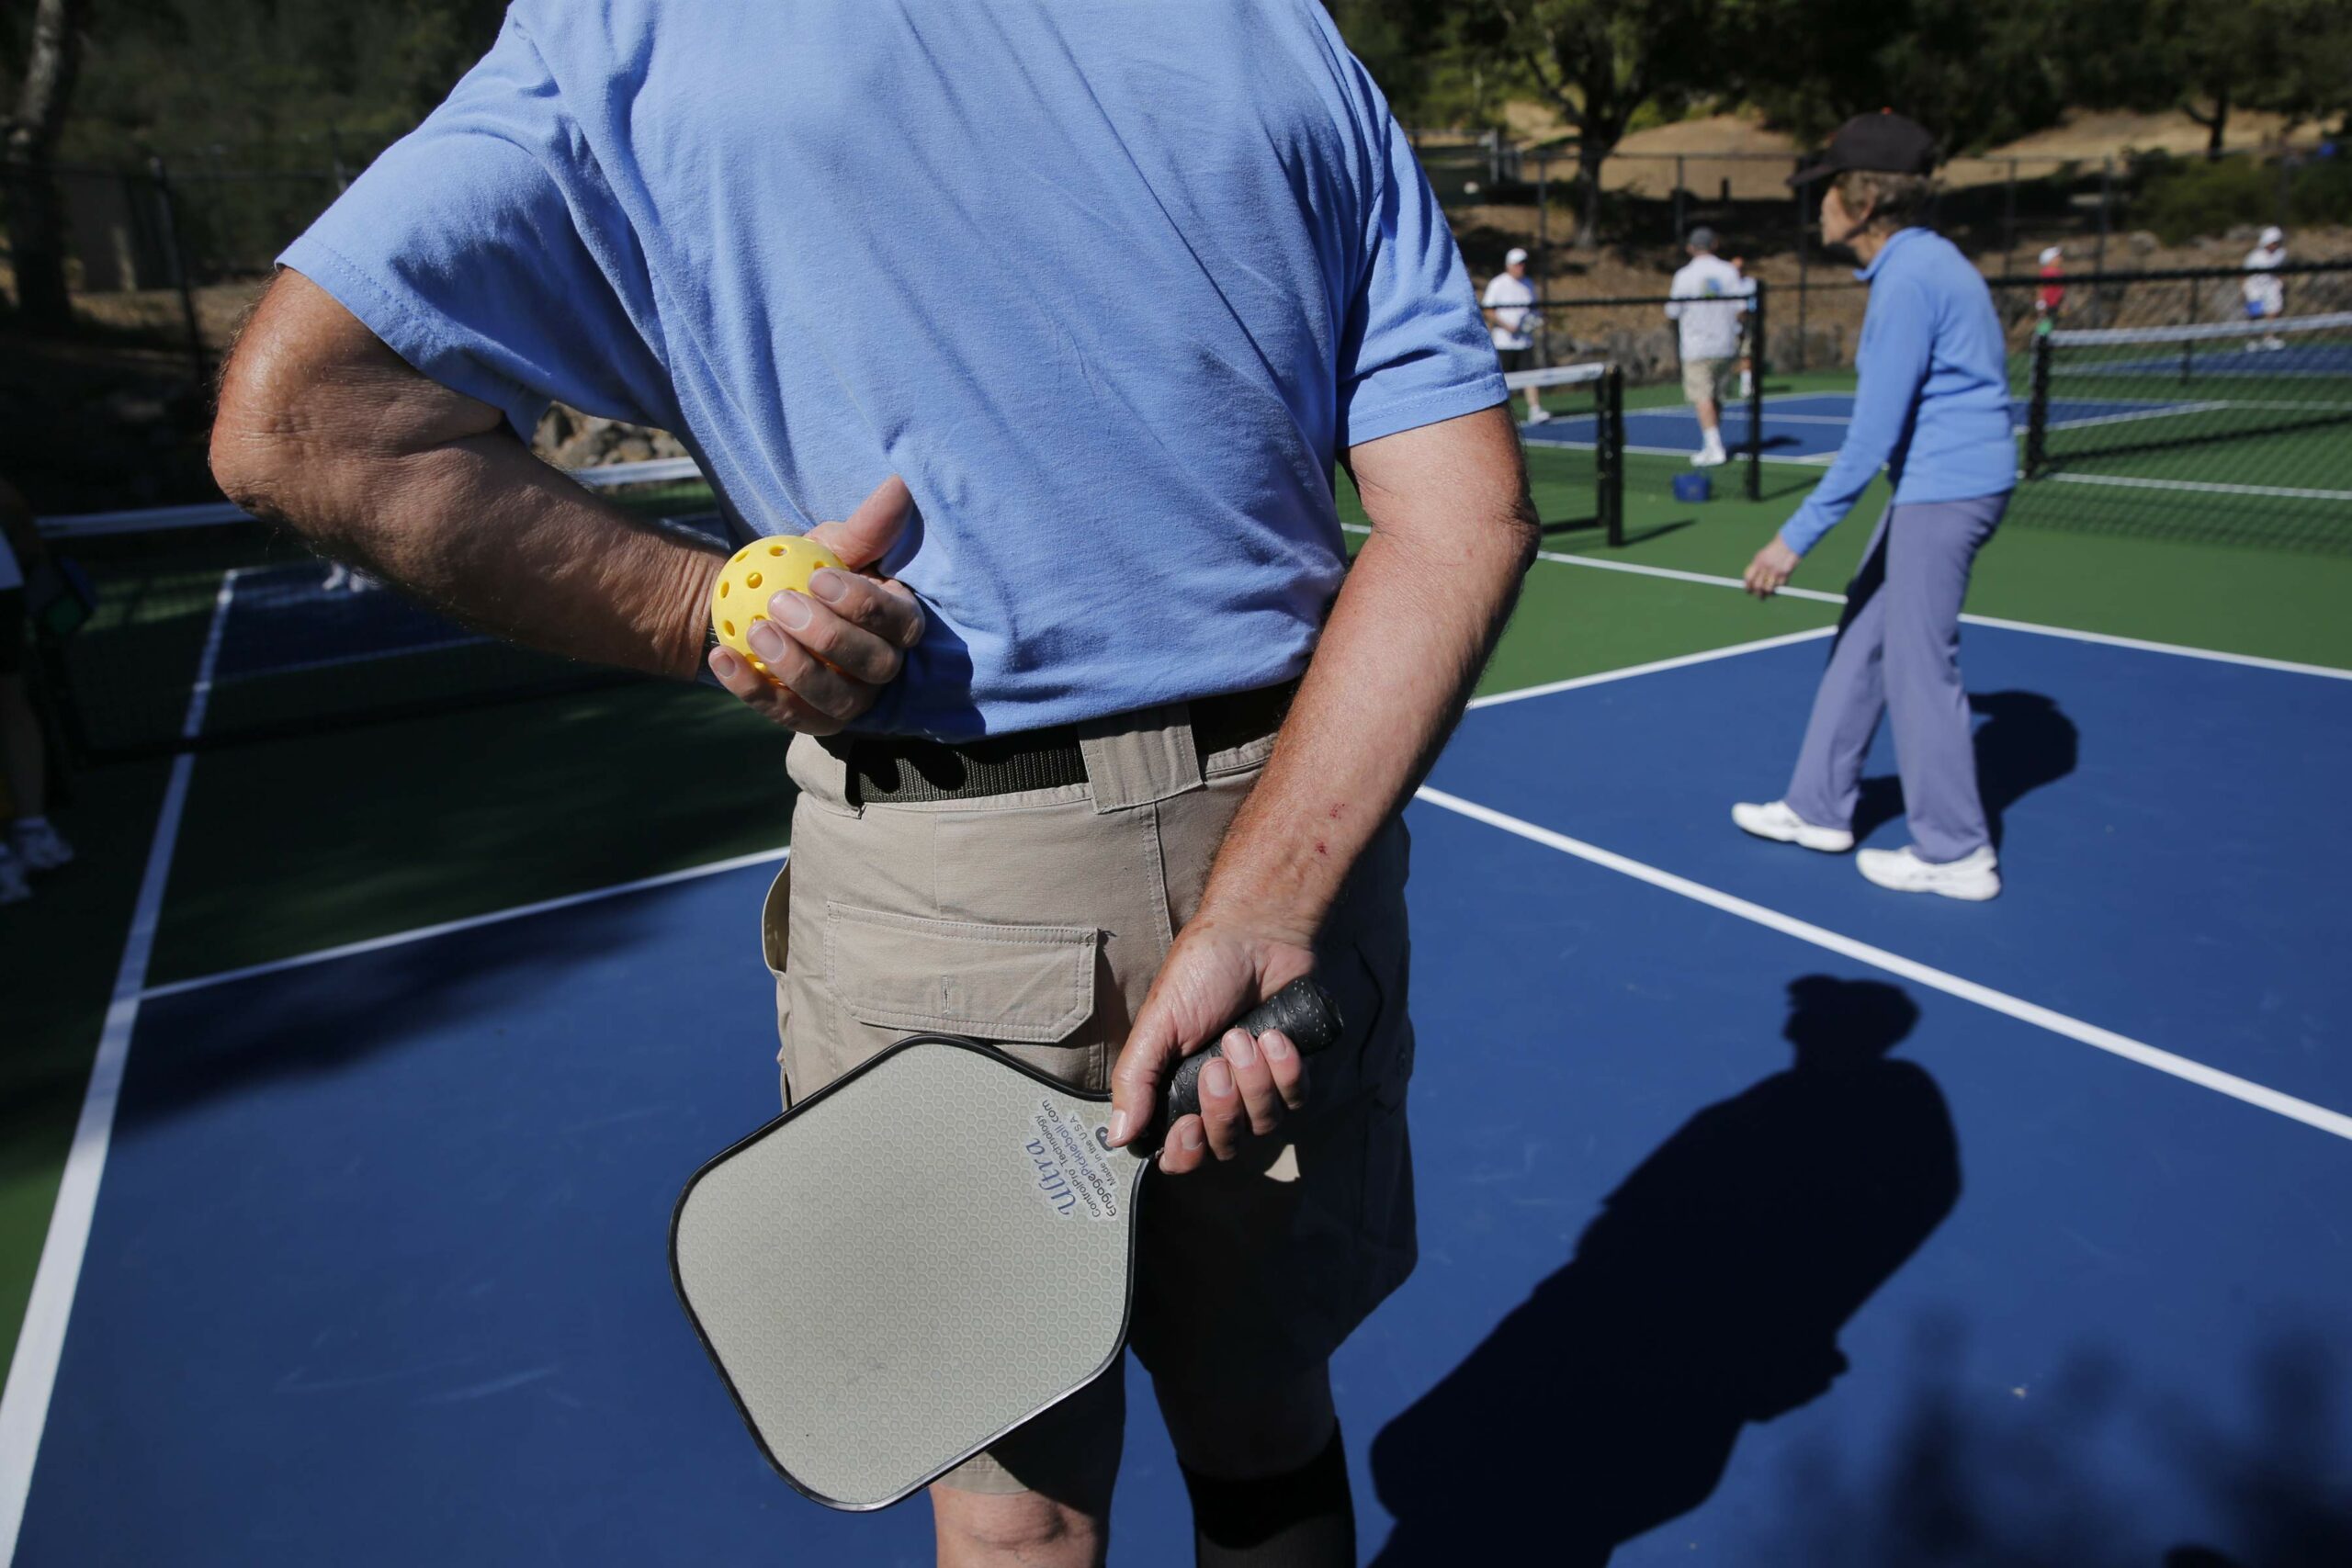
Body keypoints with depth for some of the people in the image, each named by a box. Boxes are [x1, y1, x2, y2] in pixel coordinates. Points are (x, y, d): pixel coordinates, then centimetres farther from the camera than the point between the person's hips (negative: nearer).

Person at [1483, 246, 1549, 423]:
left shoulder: (1528, 285, 12)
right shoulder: (1497, 284, -4)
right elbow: (1489, 311, -7)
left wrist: (1537, 317, -1)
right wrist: (1506, 325, -18)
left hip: (1525, 340, 4)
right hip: (1504, 341, -4)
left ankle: (1535, 411, -13)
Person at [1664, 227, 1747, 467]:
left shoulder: (1684, 276, -7)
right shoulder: (1729, 272, 1)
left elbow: (1672, 316, -4)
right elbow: (1742, 310, -2)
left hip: (1697, 347, -4)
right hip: (1725, 345, 4)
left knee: (1702, 397, -7)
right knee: (1716, 397, 13)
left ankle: (1714, 449, -16)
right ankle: (1711, 447, 20)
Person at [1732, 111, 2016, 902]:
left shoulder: (1909, 280, -19)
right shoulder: (1921, 262, 12)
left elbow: (1873, 435, -22)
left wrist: (1797, 537, -20)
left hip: (1944, 490, -10)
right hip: (1932, 487, 10)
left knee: (1919, 664, -2)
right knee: (1862, 642, 15)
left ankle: (1957, 855, 10)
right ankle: (1820, 808, 26)